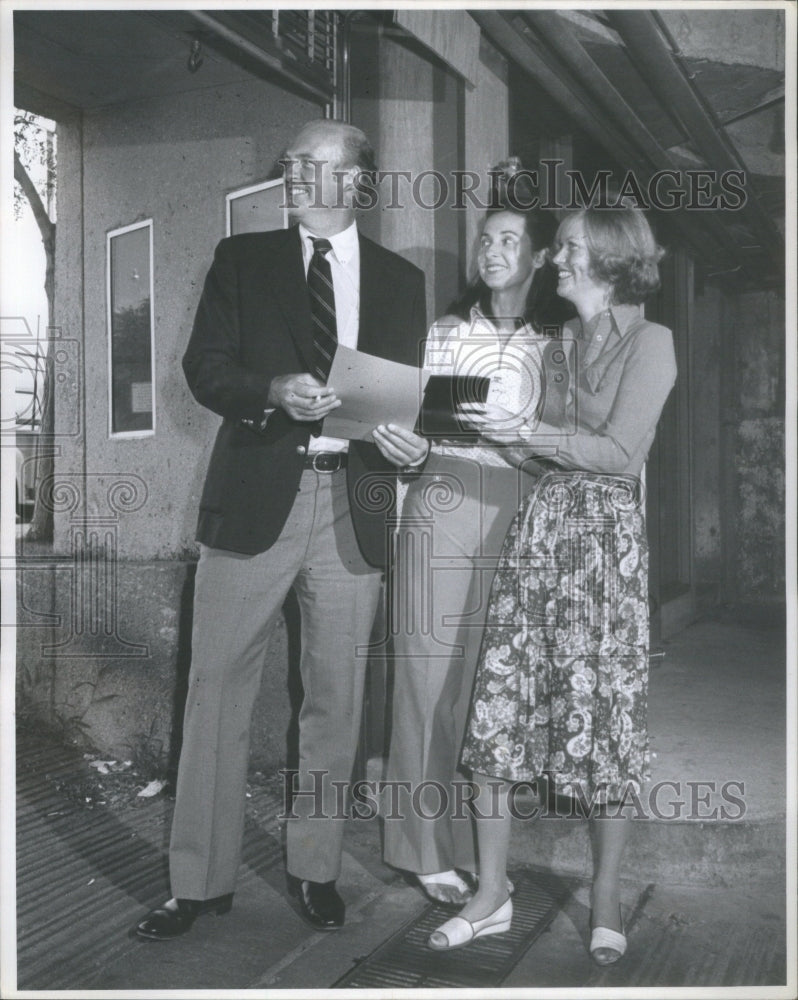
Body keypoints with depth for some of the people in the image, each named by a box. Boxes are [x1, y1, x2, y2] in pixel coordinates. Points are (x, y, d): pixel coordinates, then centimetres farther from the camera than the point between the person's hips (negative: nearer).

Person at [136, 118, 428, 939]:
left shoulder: (400, 280, 12)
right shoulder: (242, 259, 10)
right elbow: (204, 369, 2)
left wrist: (402, 439, -11)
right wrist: (276, 391, -17)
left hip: (350, 507, 1)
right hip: (254, 496, 0)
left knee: (334, 695, 7)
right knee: (218, 687, 2)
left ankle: (315, 867, 24)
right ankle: (201, 880, 15)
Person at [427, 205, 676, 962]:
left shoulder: (649, 341, -1)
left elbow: (621, 451, -10)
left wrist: (528, 433, -14)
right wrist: (487, 426, -1)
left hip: (604, 533, -5)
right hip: (537, 522, 5)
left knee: (600, 714, 0)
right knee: (496, 706, 0)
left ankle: (607, 900, 19)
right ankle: (491, 895, 13)